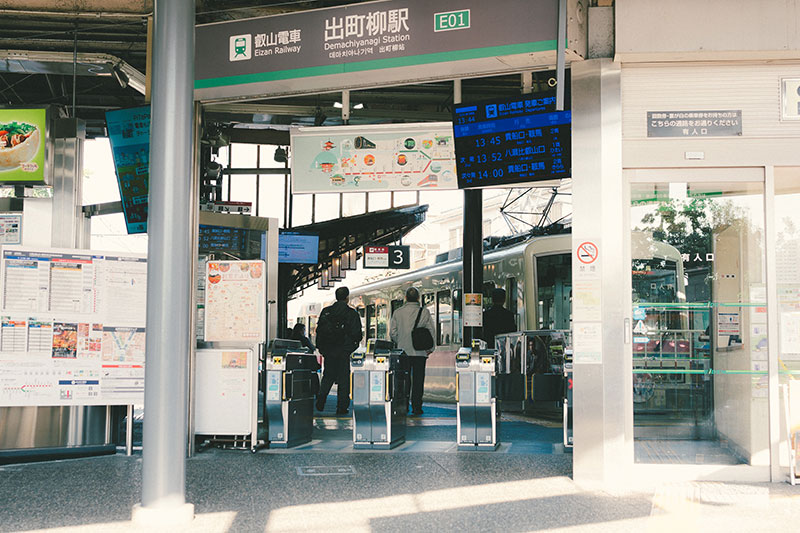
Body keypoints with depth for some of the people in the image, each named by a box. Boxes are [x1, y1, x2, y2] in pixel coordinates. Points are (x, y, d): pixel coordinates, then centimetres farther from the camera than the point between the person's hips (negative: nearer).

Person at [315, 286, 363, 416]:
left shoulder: (326, 311, 2)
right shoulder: (352, 313, -8)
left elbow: (319, 330, 5)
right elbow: (357, 334, -9)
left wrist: (321, 348, 13)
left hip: (328, 351, 3)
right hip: (344, 351, -3)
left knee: (328, 376, 16)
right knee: (343, 378, 5)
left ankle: (320, 400, 2)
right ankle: (341, 407, 6)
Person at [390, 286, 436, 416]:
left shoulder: (397, 312, 0)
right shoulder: (425, 312, -3)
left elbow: (392, 332, 0)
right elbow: (432, 331, -4)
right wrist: (429, 348, 6)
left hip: (403, 351, 1)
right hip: (420, 352, -1)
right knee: (418, 381, 5)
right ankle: (417, 407, 4)